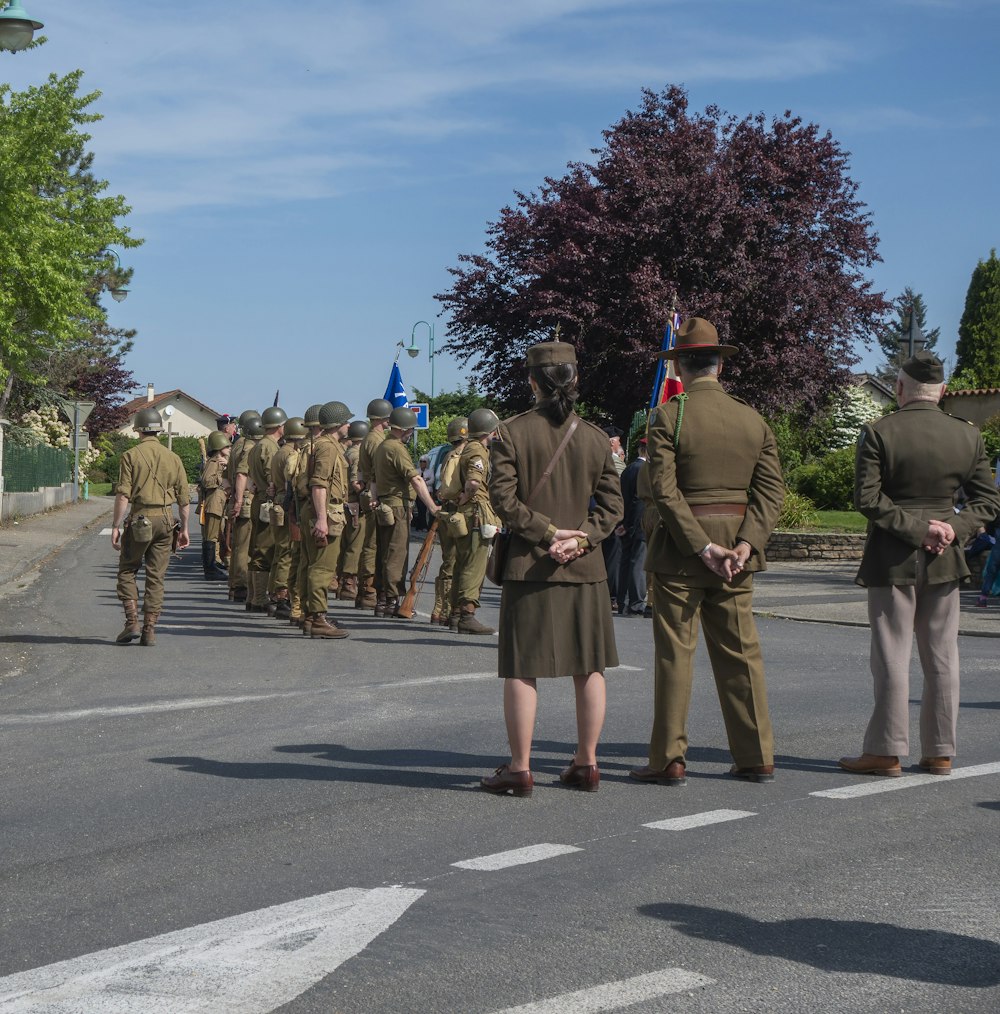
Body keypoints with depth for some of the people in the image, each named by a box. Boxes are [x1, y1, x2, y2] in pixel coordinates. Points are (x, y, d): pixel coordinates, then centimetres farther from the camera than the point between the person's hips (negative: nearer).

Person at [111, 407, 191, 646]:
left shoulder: (131, 455, -4)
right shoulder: (172, 457, 8)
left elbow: (123, 494, -11)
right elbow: (184, 498, 9)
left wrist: (115, 526, -7)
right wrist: (184, 529, 16)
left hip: (139, 519, -3)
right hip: (166, 519, 3)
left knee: (127, 572, 11)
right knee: (156, 577, 7)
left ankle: (132, 623, -1)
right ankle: (149, 631, 6)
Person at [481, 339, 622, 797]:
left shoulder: (512, 433, -6)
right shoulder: (595, 438, 4)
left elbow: (503, 497, -12)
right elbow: (611, 503, 1)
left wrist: (549, 532, -8)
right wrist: (578, 538, -7)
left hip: (528, 565, -3)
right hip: (585, 568, 3)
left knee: (522, 669, 2)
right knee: (589, 667, 11)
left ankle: (519, 768, 5)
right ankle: (586, 763, 17)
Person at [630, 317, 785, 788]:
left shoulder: (669, 416, -9)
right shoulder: (752, 419, 6)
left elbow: (663, 489, -16)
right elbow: (771, 490, 0)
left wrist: (702, 547, -15)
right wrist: (745, 546, -8)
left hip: (678, 552, -4)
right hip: (736, 546, 4)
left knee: (674, 655, 2)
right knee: (741, 652, 10)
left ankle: (669, 760, 6)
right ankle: (756, 757, 13)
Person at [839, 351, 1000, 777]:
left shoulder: (878, 432, -9)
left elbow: (867, 499, -14)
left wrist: (916, 528, -11)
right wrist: (951, 528, -5)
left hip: (893, 558, -4)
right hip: (944, 559, 4)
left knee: (892, 656, 1)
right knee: (941, 657, 9)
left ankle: (886, 751, 4)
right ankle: (940, 751, 13)